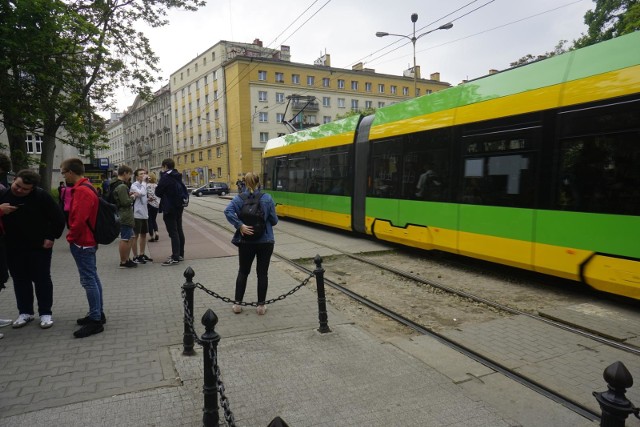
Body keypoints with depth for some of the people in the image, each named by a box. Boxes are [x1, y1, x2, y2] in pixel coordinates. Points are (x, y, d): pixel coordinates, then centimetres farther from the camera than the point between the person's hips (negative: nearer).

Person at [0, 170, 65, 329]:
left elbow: (58, 218, -11)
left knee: (42, 279, 5)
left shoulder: (41, 196, -16)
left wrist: (51, 237, -12)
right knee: (20, 280, 12)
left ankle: (45, 313, 15)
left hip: (39, 246, -3)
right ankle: (25, 312, 25)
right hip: (13, 247, 4)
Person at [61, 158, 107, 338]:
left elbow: (79, 219, -25)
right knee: (93, 278, 15)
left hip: (82, 242, -10)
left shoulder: (81, 191, -20)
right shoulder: (85, 188, 13)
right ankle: (98, 313, 24)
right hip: (88, 241, 10)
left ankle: (95, 320, 0)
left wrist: (71, 237, -9)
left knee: (88, 280, -6)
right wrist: (74, 236, 14)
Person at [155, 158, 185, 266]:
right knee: (179, 231, 14)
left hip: (170, 209, -8)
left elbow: (158, 192, -9)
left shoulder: (165, 177, -15)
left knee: (173, 233, -7)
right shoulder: (178, 177, 10)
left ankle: (175, 257, -6)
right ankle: (180, 254, 22)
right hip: (179, 207, 8)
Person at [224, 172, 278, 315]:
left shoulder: (239, 198, -3)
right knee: (262, 273, 9)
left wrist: (240, 225, -19)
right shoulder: (267, 198, -6)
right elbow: (274, 220, -5)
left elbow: (228, 211, -20)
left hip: (246, 241, 1)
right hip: (265, 241, -1)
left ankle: (237, 304, 19)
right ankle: (261, 306, 14)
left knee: (243, 272, 16)